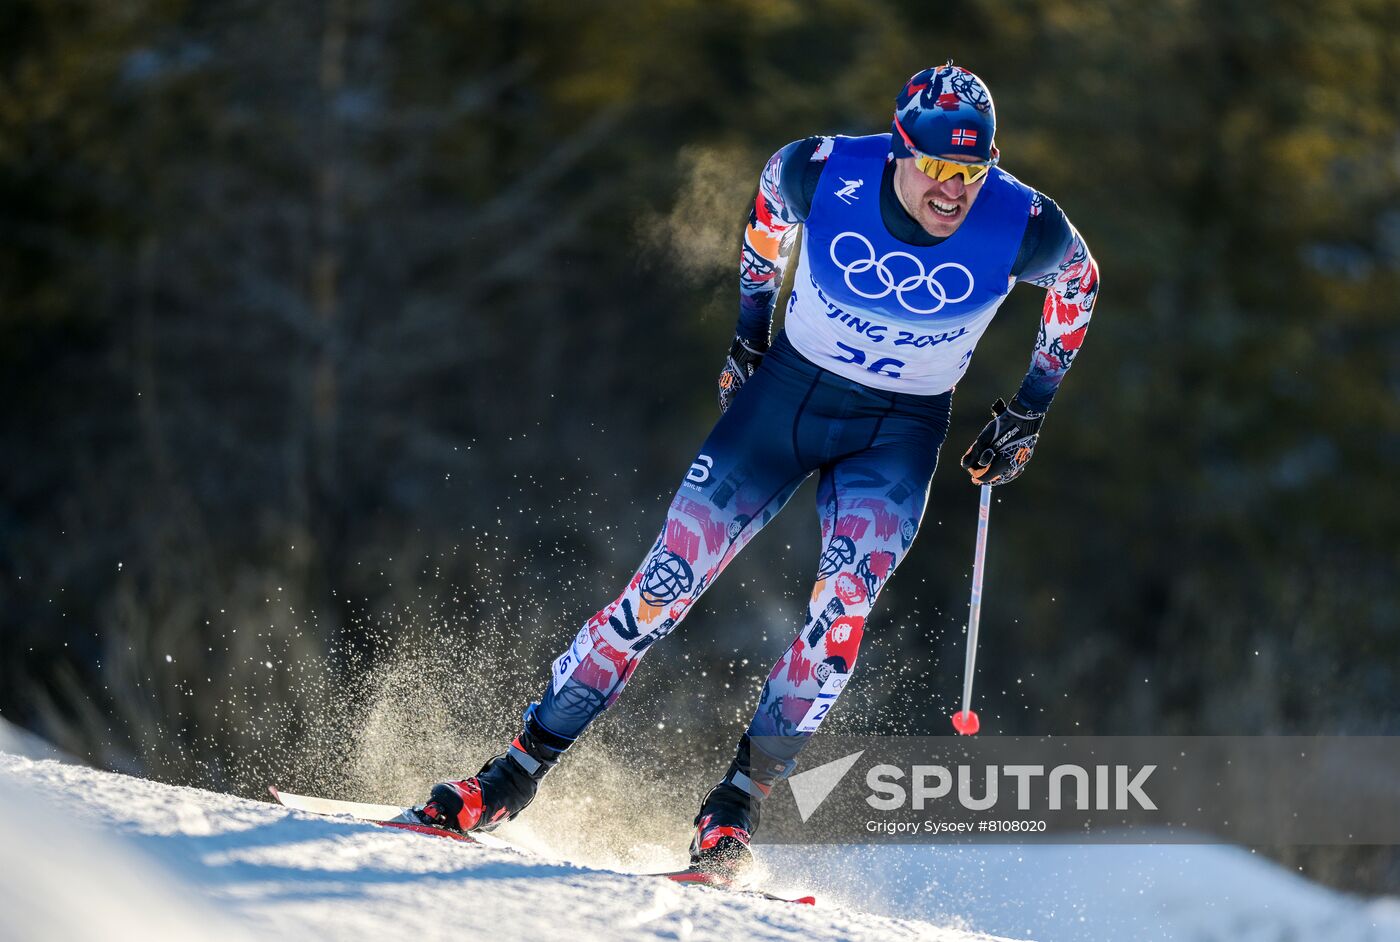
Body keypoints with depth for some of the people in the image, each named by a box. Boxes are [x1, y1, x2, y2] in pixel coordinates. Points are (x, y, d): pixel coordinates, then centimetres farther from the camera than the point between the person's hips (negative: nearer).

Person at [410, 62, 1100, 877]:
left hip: (898, 433, 0)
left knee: (847, 596, -25)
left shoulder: (1025, 228, -23)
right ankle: (516, 774, -1)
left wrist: (1029, 415, 6)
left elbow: (1078, 284, 2)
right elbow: (773, 191, 4)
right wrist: (750, 327, 9)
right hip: (788, 388, 0)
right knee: (673, 575, -8)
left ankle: (736, 808, -15)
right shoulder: (826, 174, -23)